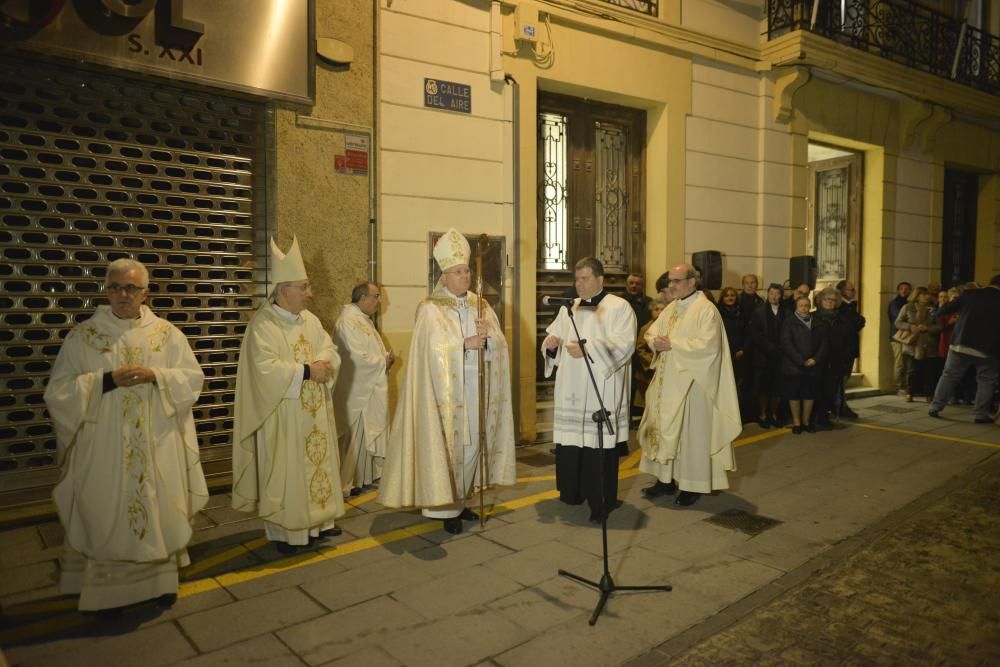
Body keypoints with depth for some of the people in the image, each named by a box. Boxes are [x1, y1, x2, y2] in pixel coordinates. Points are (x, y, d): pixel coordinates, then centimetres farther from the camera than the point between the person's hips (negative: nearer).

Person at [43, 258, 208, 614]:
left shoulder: (166, 333, 2)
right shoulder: (82, 336, -2)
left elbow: (193, 378, 0)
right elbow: (58, 392, -4)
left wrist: (155, 376, -17)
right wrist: (107, 380, -18)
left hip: (158, 445, 1)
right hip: (104, 447, -1)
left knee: (159, 510, 10)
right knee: (107, 515, 7)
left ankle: (160, 579, 27)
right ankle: (109, 590, 23)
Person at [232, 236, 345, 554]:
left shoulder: (310, 320, 8)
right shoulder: (262, 324, -15)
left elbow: (331, 351, 6)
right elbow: (265, 368, -24)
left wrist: (322, 364, -16)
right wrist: (306, 371, -21)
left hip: (313, 413, 7)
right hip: (282, 417, -7)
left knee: (318, 463, 13)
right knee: (286, 472, 0)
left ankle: (318, 520, 26)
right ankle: (284, 531, 13)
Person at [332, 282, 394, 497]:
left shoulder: (364, 319, 13)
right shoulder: (348, 321, -19)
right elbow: (357, 357, -25)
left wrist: (385, 357, 2)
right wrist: (384, 361, -12)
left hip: (371, 389, 10)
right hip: (357, 390, -10)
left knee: (371, 434, 16)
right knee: (354, 436, -1)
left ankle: (368, 475, 27)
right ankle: (346, 482, 9)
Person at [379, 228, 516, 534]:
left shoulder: (481, 305, 10)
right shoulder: (431, 309, -5)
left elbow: (500, 344, 2)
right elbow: (435, 349, -16)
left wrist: (486, 337, -17)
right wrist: (465, 344, -21)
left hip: (476, 391, 5)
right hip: (447, 390, -5)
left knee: (472, 445, 9)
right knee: (448, 445, -4)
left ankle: (460, 500, 23)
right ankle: (446, 507, 6)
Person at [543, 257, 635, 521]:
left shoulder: (619, 307, -2)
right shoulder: (569, 308, 16)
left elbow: (624, 343, -14)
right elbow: (554, 335, 15)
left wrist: (588, 349, -24)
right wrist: (551, 343, -9)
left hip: (601, 392, -5)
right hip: (571, 391, 5)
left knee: (599, 445, -2)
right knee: (570, 442, 8)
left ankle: (601, 502, 10)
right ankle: (573, 493, 25)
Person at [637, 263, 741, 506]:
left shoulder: (706, 309, -11)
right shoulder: (671, 308, 13)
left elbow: (707, 344, -21)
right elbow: (651, 332, 14)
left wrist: (673, 344, -19)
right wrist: (656, 342, -9)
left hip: (691, 382, -8)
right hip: (667, 381, 8)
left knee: (691, 431, 0)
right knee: (664, 428, 10)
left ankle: (693, 485, 12)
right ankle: (666, 479, 21)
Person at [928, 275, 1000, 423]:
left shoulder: (970, 294, 2)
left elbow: (944, 311, 3)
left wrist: (938, 314, 24)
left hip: (961, 344, 1)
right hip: (986, 348, -1)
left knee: (948, 376, 10)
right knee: (986, 381, 11)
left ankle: (935, 407, 8)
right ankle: (981, 415, 7)